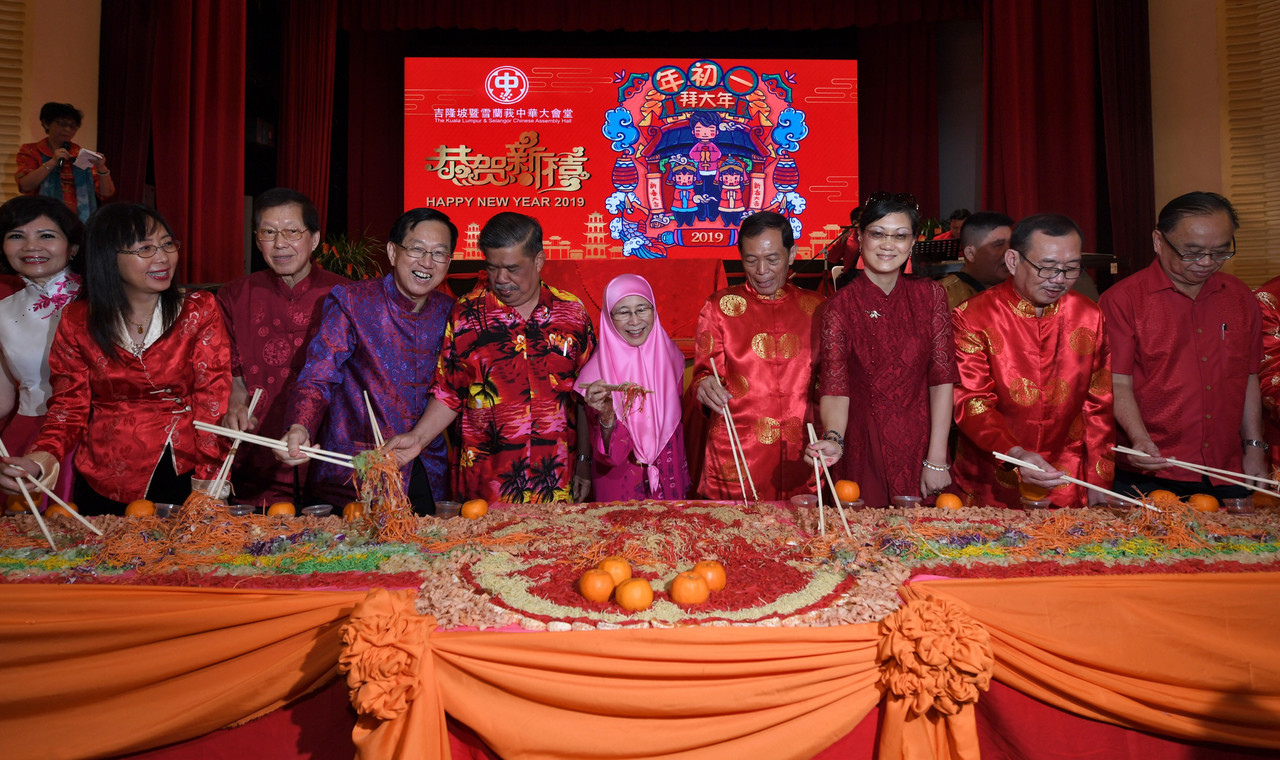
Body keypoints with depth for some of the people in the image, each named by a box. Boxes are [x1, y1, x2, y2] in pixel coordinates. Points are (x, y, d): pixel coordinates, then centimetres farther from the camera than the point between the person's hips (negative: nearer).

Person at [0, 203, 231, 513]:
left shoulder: (198, 311, -3)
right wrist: (40, 461, -19)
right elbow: (69, 407, 2)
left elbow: (213, 402, -7)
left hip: (183, 475, -1)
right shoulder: (77, 322, 1)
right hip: (105, 485, 1)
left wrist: (207, 482, -17)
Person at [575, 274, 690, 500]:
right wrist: (606, 416, -38)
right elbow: (611, 455, -21)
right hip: (621, 488, -4)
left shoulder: (669, 354, -5)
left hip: (670, 482, 4)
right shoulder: (598, 371, -18)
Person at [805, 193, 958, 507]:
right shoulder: (840, 306, -5)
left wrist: (937, 460, -10)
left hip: (921, 447, 2)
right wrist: (833, 440, -35)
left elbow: (942, 378, -3)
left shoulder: (929, 295, 1)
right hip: (864, 450, -2)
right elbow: (835, 388, -15)